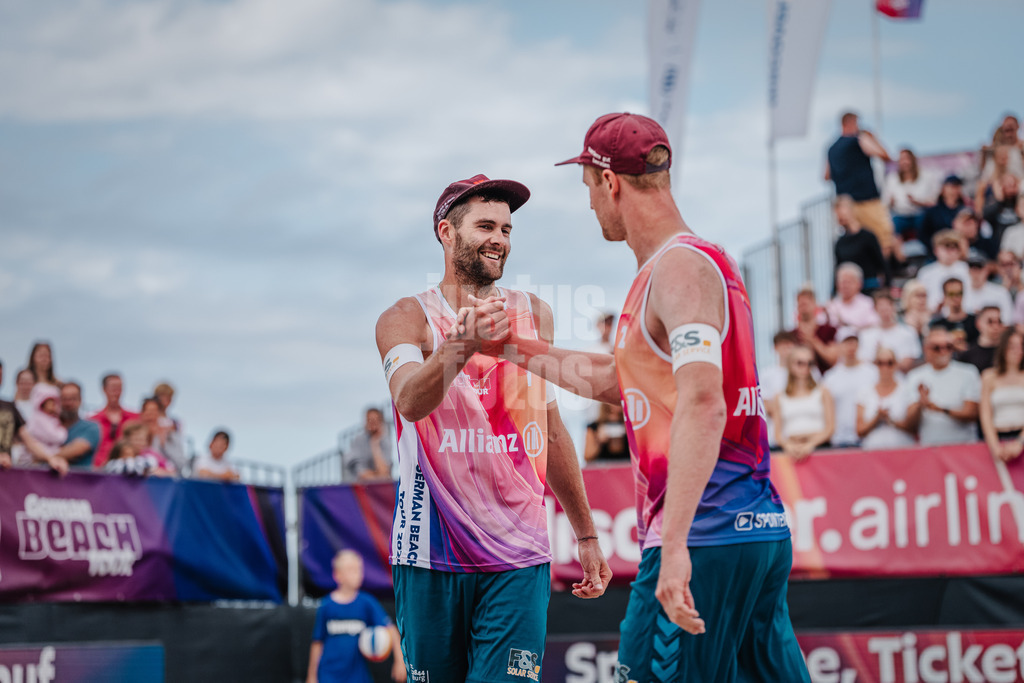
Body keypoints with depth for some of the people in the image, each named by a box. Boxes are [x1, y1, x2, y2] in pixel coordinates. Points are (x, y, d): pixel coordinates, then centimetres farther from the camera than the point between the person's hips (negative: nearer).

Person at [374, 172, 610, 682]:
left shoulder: (534, 315, 12)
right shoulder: (406, 318, -1)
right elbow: (410, 401, -21)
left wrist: (585, 533, 23)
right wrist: (460, 346, -41)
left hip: (520, 556, 2)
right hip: (432, 552, -2)